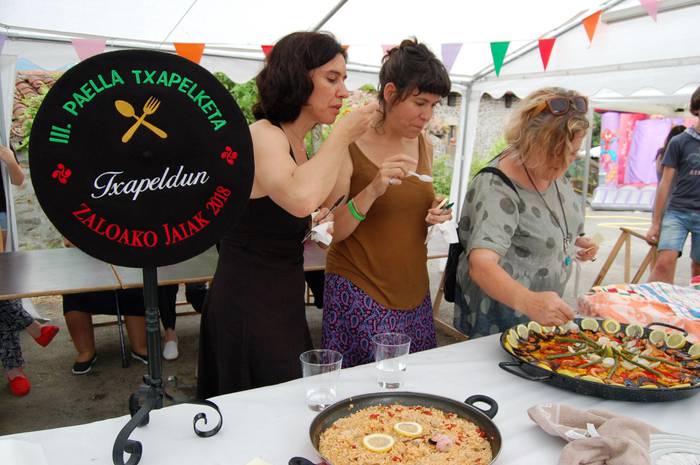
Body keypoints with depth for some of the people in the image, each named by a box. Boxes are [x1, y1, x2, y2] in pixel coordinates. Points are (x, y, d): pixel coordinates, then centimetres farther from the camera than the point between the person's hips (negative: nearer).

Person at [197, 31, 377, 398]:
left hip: (282, 303, 9)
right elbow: (301, 197, -40)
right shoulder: (262, 135, -18)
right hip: (247, 307, -9)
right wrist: (343, 133, -27)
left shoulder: (295, 143, 8)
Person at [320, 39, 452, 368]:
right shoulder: (349, 146, -11)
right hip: (359, 291, -5)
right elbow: (332, 230, -12)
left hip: (413, 290, 6)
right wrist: (373, 189, -26)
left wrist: (434, 214, -2)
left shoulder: (424, 146, 6)